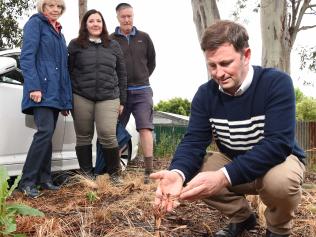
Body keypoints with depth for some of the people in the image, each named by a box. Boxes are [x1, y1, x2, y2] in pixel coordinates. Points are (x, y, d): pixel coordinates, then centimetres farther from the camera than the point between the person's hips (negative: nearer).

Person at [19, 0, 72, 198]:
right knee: (45, 132, -17)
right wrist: (34, 87, -20)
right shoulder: (35, 23, 2)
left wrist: (67, 99, 17)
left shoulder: (58, 31, 24)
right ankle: (27, 181, -9)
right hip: (41, 89, -8)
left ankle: (44, 179, 12)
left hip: (55, 92, 8)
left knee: (47, 135, 7)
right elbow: (27, 57, -9)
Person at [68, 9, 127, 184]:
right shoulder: (75, 45, 9)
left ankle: (114, 173, 7)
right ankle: (87, 175, 17)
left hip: (108, 98, 0)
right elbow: (67, 72, 7)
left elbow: (121, 74, 13)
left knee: (108, 135, -12)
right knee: (83, 137, 4)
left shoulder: (113, 46, 14)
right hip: (81, 98, 0)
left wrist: (122, 100, 8)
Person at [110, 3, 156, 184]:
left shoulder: (144, 38, 10)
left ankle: (149, 171, -8)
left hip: (142, 91, 1)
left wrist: (142, 78, 13)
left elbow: (152, 61, 17)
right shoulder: (111, 40, 3)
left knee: (145, 128, -8)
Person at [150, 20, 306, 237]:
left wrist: (224, 177, -46)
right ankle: (242, 216, 7)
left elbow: (277, 144, -33)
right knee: (189, 173, -19)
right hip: (233, 162, 4)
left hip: (279, 160, -4)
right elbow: (194, 141, -16)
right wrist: (178, 173, -41)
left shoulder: (277, 83, -24)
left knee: (280, 180, -37)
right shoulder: (205, 94, -11)